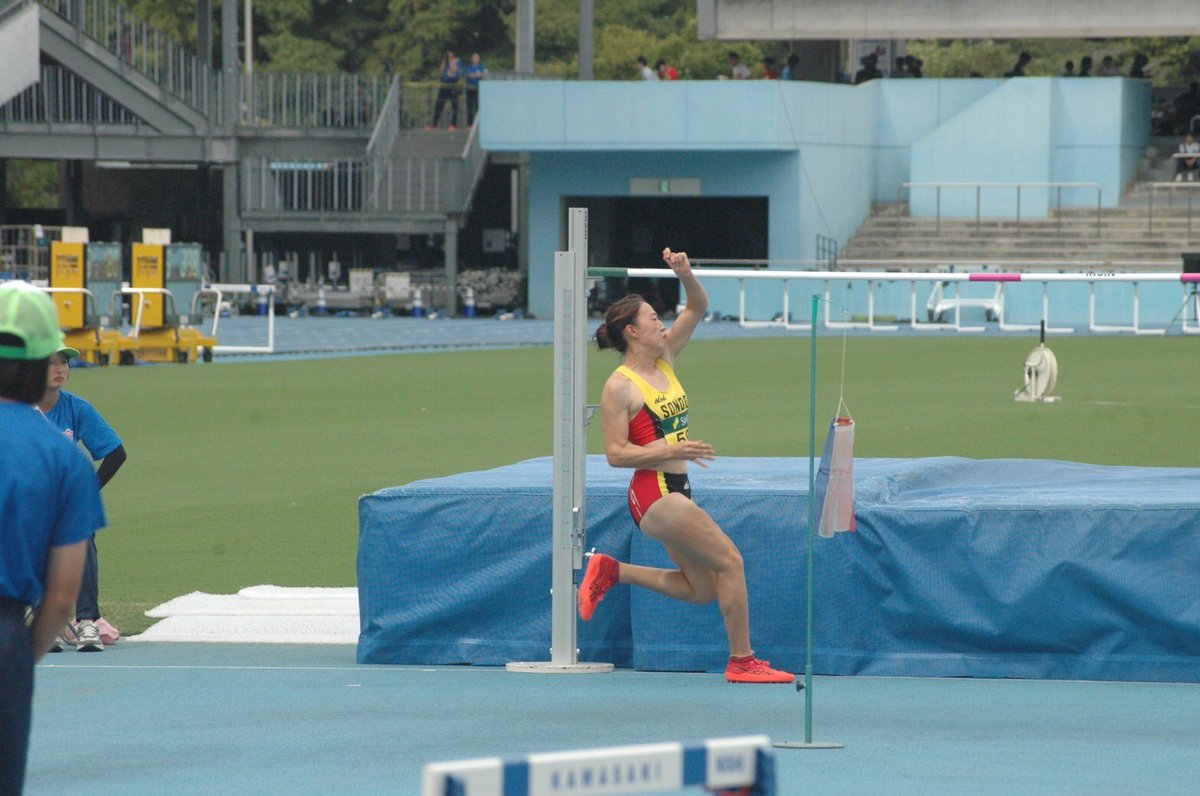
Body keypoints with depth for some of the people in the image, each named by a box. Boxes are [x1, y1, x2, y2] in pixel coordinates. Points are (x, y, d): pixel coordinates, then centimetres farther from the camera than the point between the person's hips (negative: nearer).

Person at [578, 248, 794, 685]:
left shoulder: (664, 361, 10)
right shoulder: (620, 387, -11)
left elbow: (698, 307, 14)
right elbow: (616, 453, -15)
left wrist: (685, 274, -5)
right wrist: (671, 450, -23)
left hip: (676, 492, 9)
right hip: (653, 494, -9)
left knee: (702, 590, 12)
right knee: (729, 560, -11)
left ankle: (610, 571, 20)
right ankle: (742, 662, -6)